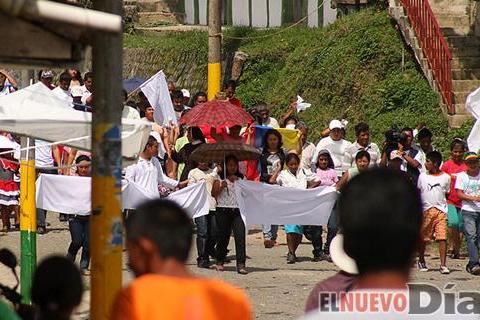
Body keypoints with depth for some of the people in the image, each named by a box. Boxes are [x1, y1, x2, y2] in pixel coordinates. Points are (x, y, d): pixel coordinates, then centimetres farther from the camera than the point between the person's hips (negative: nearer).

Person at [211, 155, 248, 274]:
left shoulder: (241, 178, 13)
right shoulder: (219, 178, 6)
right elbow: (213, 194, 0)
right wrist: (221, 186, -16)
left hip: (237, 211, 1)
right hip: (223, 210, -1)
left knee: (240, 236, -11)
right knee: (223, 236, 4)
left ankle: (241, 264, -14)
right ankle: (220, 261, 25)